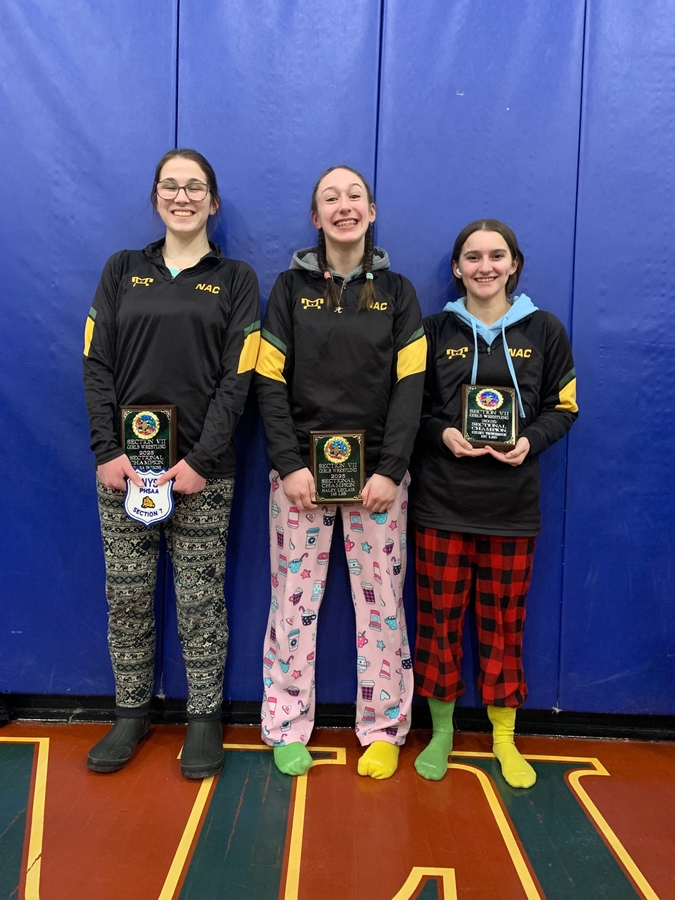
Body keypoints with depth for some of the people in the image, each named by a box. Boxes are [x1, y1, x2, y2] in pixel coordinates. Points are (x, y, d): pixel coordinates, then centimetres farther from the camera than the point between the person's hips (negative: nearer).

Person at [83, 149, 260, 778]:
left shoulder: (235, 279, 6)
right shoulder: (122, 271, 12)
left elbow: (237, 377, -3)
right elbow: (97, 365, 5)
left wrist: (201, 460, -12)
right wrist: (108, 451, -7)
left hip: (202, 469, -2)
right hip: (125, 464, 2)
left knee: (200, 602, 4)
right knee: (127, 598, 9)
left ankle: (204, 717, 22)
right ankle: (131, 714, 28)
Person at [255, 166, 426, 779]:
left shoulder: (397, 292, 7)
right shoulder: (291, 288, 6)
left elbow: (409, 387, 0)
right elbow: (270, 383, 0)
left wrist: (390, 471, -11)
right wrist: (289, 464, -11)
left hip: (376, 474, 0)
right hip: (301, 469, 0)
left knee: (381, 602, 5)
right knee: (294, 599, 4)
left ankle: (384, 729, 23)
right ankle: (287, 728, 22)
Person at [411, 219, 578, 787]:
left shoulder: (544, 330, 5)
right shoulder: (435, 330, 5)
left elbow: (562, 408, 7)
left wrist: (531, 441, -13)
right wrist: (443, 434, -14)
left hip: (512, 503, 0)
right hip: (442, 500, 0)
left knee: (504, 621, 9)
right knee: (439, 617, 6)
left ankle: (504, 738, 28)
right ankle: (441, 731, 27)